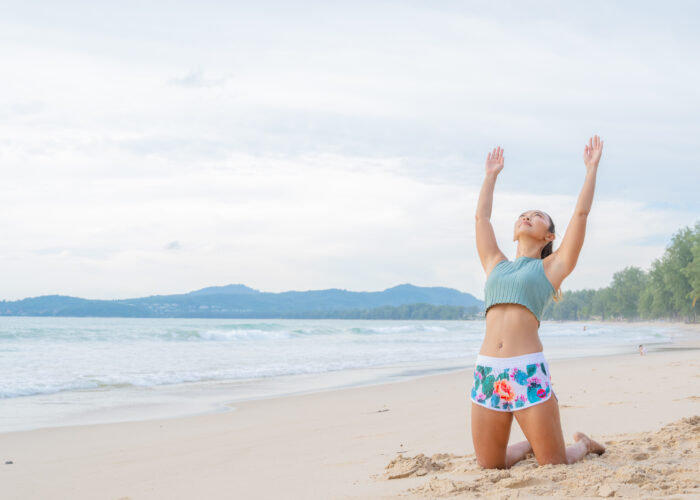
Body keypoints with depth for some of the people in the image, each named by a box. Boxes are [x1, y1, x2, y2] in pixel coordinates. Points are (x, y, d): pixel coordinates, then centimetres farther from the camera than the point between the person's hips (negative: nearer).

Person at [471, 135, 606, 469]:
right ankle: (530, 445, 38)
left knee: (554, 467, 1)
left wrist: (591, 168, 16)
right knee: (489, 467, 9)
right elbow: (481, 217, 28)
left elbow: (581, 213, 9)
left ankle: (584, 444, 33)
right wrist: (491, 175, 39)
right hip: (486, 371, 4)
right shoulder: (496, 265, 21)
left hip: (528, 372, -4)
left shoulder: (552, 267, 11)